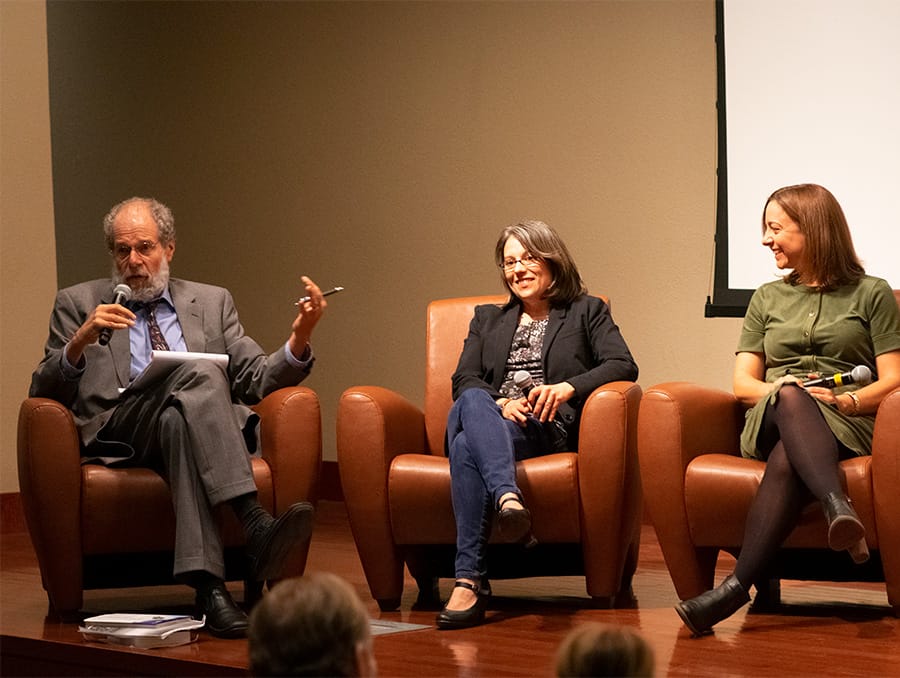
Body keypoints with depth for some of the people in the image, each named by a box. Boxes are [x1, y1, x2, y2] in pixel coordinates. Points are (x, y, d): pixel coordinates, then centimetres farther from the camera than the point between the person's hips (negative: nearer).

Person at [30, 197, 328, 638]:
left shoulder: (212, 302, 25)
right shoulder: (78, 304, 19)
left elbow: (257, 380, 16)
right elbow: (43, 395, 10)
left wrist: (298, 340, -3)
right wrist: (80, 342, -8)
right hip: (117, 433, -2)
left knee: (178, 420, -39)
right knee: (198, 372, -34)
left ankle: (208, 586, -53)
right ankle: (255, 525, -49)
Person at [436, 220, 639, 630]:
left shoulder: (587, 312, 21)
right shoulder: (488, 319, 31)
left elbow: (624, 365, 4)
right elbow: (463, 380, 15)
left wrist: (569, 387, -14)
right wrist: (497, 404, -8)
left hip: (548, 428, -3)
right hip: (488, 419, 3)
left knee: (467, 445, -36)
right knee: (472, 403, -37)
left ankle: (470, 578, -50)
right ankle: (508, 498, -58)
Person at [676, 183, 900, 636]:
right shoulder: (768, 298, 26)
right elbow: (742, 384, 17)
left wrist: (845, 400, -15)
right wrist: (781, 392, -6)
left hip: (846, 425, -2)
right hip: (772, 422, 2)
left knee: (786, 460, -40)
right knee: (789, 399, -40)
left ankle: (739, 584, -54)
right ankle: (837, 507, -60)